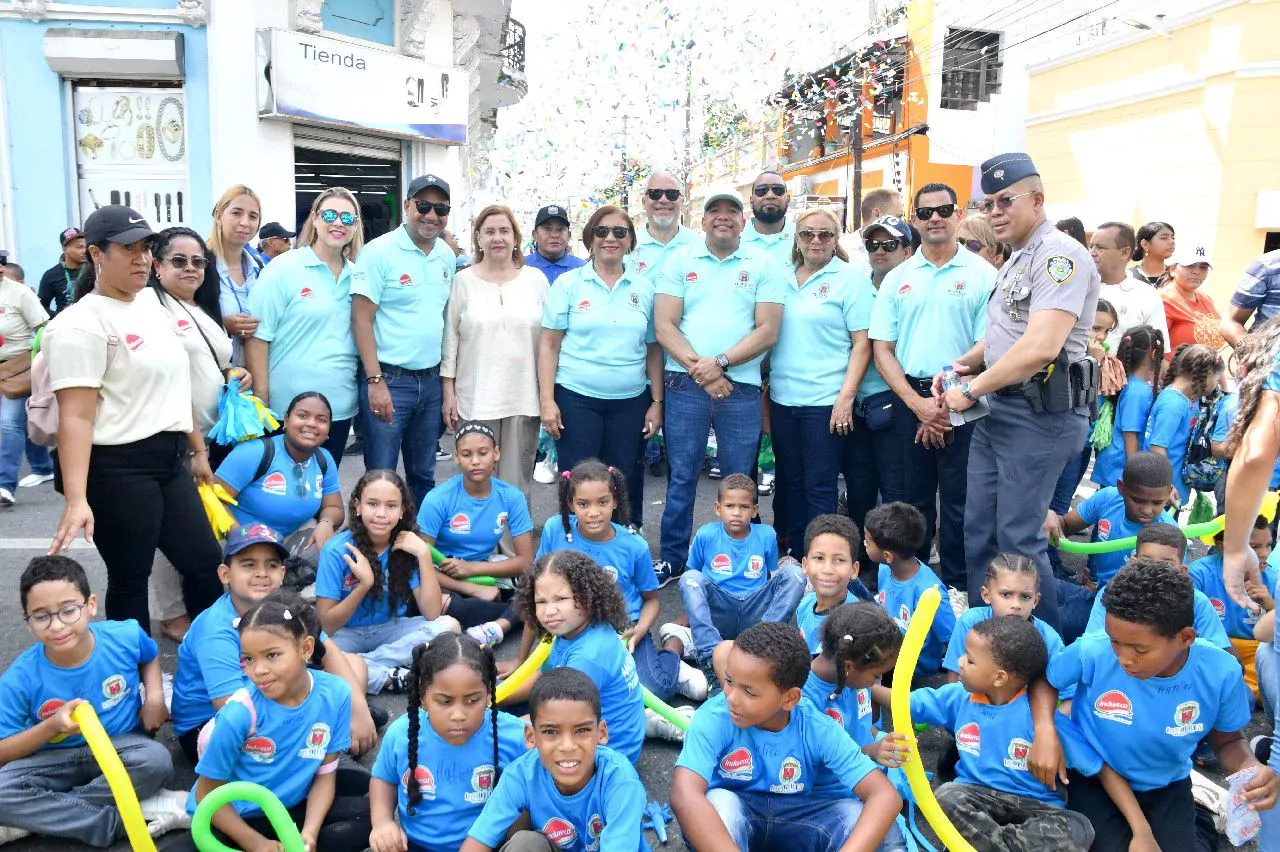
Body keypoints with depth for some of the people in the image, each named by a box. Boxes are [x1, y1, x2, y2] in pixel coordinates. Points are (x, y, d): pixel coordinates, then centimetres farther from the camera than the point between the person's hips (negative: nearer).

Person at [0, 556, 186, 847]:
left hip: (120, 747, 0)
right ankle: (116, 822, -24)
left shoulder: (126, 636, -14)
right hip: (55, 760, 0)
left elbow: (149, 658, 12)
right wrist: (52, 726, -26)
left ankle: (41, 817, -16)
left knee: (157, 761, -33)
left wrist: (155, 696, -6)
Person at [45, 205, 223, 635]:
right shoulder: (82, 323, -13)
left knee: (206, 562, 12)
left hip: (169, 460, 8)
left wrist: (199, 451, 22)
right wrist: (76, 498, -29)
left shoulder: (152, 305, 11)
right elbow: (76, 417, -21)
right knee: (130, 578, 5)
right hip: (115, 468, -8)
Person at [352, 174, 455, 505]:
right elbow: (362, 320, -12)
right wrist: (375, 381, -17)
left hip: (431, 380, 6)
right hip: (389, 379, -6)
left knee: (424, 476, 17)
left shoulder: (447, 256, 9)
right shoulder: (379, 251, -9)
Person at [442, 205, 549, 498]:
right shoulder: (463, 281, 5)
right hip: (475, 399, -1)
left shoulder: (536, 279, 7)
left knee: (516, 484, 6)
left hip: (524, 398, 1)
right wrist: (448, 391, 1)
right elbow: (450, 339, 5)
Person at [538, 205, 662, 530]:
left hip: (631, 401, 2)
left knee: (625, 481, 9)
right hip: (576, 398, -2)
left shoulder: (644, 287, 8)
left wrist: (657, 402, 5)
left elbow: (653, 348, 10)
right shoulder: (569, 283, 1)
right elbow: (549, 344, 0)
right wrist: (547, 400, -7)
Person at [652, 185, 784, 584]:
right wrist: (700, 371, -11)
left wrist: (720, 362, -14)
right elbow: (664, 327, 0)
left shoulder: (764, 265, 6)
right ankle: (672, 558, 18)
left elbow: (767, 331, -2)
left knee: (739, 480, 6)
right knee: (682, 475, 5)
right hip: (685, 384, 0)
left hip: (742, 386, 0)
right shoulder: (680, 261, 8)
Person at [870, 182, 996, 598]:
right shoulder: (897, 279, 8)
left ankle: (956, 586, 16)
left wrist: (949, 405, -10)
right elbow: (882, 350, 4)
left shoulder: (982, 274, 0)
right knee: (915, 495, 12)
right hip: (909, 397, 3)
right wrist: (918, 404, -8)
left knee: (958, 499, 3)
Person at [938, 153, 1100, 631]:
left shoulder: (1060, 256, -15)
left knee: (1018, 540, -3)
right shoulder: (1016, 261, 17)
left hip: (1040, 413, -10)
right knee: (979, 532, 13)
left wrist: (971, 391, -16)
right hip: (996, 411, 10)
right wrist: (964, 364, 10)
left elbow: (1040, 347, -26)